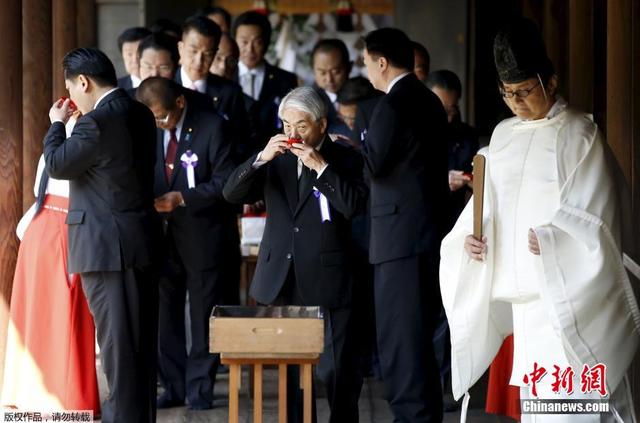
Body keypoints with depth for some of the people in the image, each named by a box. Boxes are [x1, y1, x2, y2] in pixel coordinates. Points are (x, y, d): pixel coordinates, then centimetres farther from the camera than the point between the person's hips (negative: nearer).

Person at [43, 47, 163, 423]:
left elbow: (57, 166, -10)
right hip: (143, 239, 9)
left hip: (108, 246, -9)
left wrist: (58, 124, 5)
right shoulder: (141, 114, 8)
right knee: (141, 336, 15)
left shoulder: (96, 122, -19)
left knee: (117, 337, -2)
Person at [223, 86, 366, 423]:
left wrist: (321, 167, -19)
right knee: (289, 369, 10)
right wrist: (261, 158, -13)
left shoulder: (343, 159, 0)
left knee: (335, 370, -4)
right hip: (282, 281, 4)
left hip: (326, 281, -4)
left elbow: (354, 205, -14)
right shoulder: (276, 159, 10)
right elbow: (232, 194, 1)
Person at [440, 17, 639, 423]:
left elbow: (595, 210, -9)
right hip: (522, 288, 6)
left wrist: (551, 240, -22)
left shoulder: (578, 132, -4)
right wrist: (470, 236, -2)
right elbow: (489, 200, 17)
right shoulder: (504, 135, 14)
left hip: (567, 290, -6)